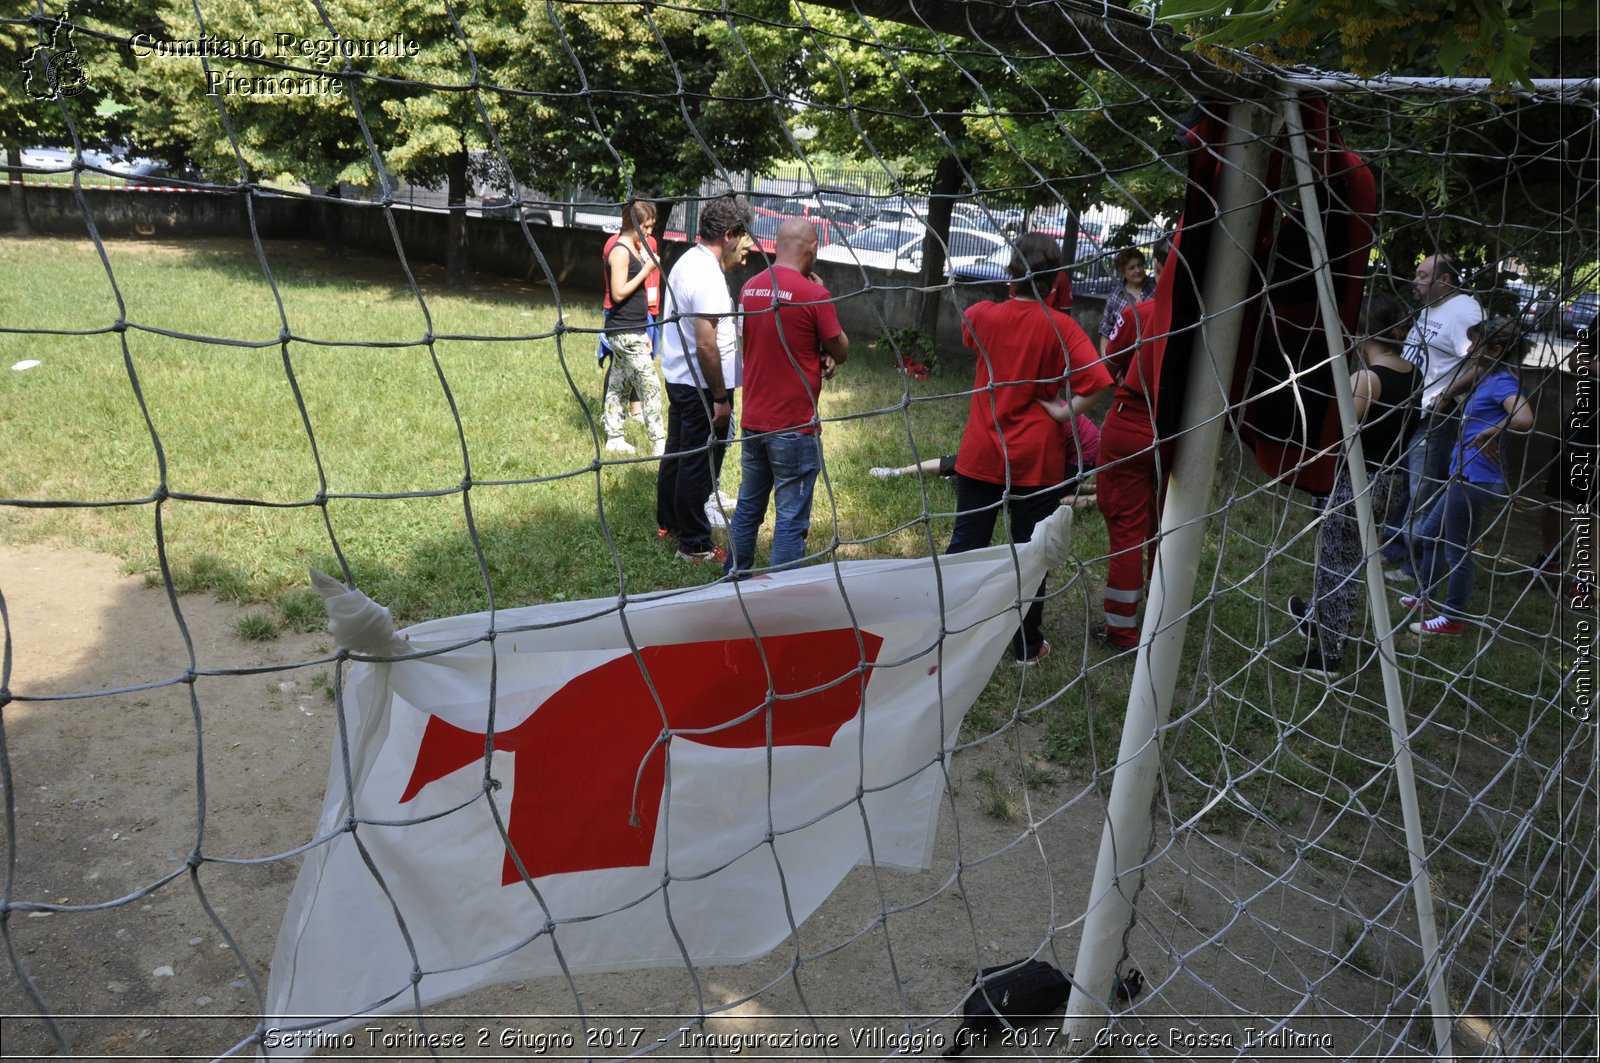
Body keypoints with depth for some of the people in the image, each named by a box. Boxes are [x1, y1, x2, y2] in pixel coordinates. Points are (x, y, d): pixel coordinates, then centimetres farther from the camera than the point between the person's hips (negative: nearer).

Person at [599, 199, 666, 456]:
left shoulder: (637, 248, 15)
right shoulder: (620, 251, -13)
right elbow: (618, 293, -19)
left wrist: (643, 332, 21)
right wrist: (646, 270, -17)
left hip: (633, 330, 9)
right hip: (624, 331, -9)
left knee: (619, 384, 12)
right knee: (651, 386, -9)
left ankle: (613, 438, 19)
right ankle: (659, 443, -7)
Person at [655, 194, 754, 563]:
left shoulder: (688, 261, 9)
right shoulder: (708, 276, -23)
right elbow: (706, 343, -25)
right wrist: (721, 397, -20)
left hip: (679, 379, 10)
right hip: (702, 387, -10)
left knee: (677, 453, 20)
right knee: (700, 465, 0)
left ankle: (668, 524, 35)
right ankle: (694, 545, 10)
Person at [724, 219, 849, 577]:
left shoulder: (750, 287, 5)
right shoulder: (813, 295, -15)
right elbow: (841, 352, -3)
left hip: (753, 422, 6)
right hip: (795, 427, -6)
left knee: (747, 507, 19)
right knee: (791, 518, 2)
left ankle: (735, 577, 31)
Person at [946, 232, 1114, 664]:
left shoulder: (982, 315, -4)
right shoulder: (1060, 328, -11)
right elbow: (1096, 382, -23)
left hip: (980, 454, 2)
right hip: (1036, 460, -2)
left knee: (964, 546, 12)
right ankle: (1028, 646, 23)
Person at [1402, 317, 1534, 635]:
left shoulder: (1504, 381, -18)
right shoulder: (1488, 378, 10)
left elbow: (1524, 419, -34)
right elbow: (1449, 393, 18)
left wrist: (1490, 433, -24)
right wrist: (1475, 364, 10)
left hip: (1476, 481, -10)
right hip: (1466, 478, 10)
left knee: (1458, 552, 3)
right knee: (1429, 535, 24)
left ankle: (1452, 619, 16)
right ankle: (1425, 597, 39)